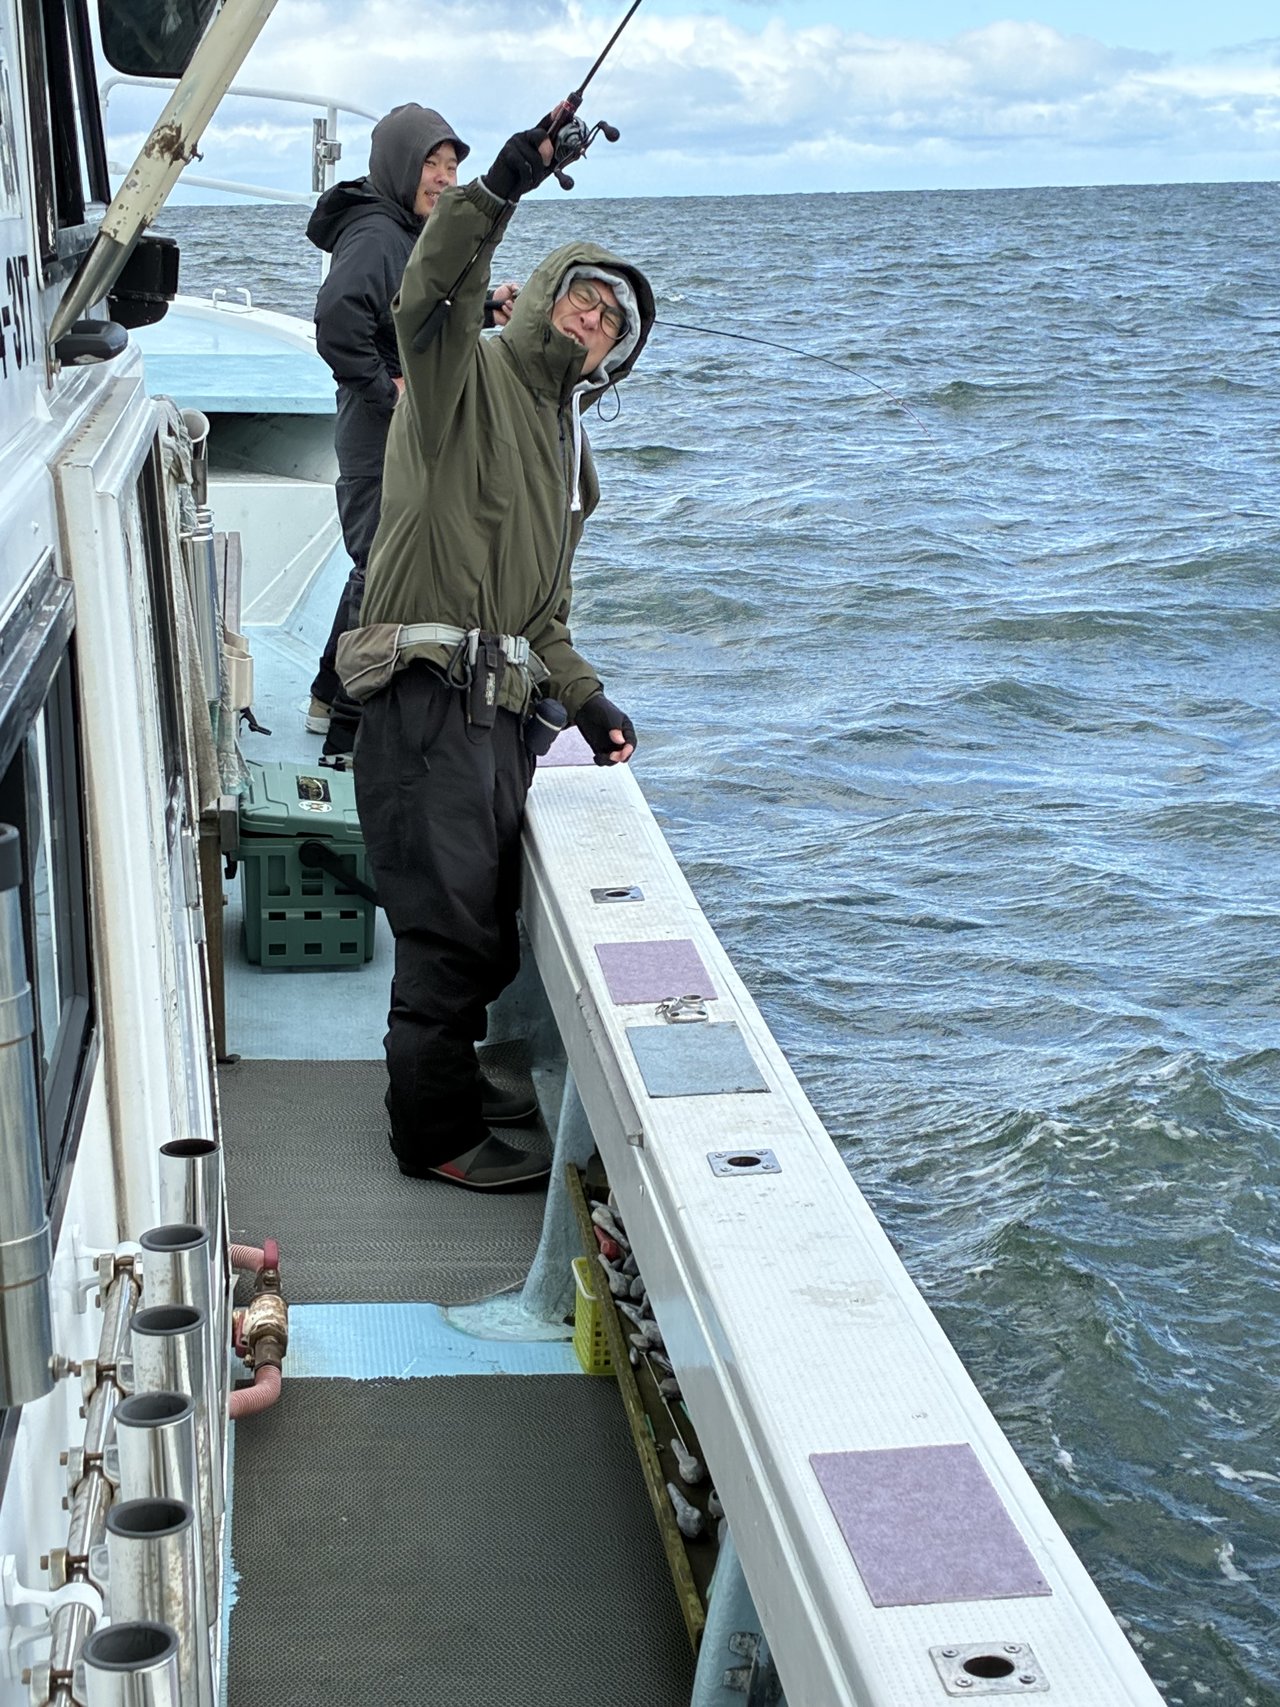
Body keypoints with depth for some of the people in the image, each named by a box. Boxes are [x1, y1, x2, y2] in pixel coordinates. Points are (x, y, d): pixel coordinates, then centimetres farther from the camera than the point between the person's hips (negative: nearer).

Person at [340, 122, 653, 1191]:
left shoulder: (569, 444, 26)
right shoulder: (467, 375, 2)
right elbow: (431, 297, -23)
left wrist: (584, 700, 15)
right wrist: (497, 193, -34)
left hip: (501, 709, 9)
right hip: (431, 694, -8)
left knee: (485, 921, 14)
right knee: (452, 920, -6)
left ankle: (443, 1078, 32)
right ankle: (438, 1135, 5)